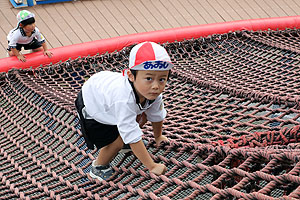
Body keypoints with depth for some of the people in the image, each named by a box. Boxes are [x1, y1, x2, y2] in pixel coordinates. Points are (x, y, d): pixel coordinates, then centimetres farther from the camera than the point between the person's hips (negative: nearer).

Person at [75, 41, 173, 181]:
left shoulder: (154, 92, -24)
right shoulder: (125, 100, -46)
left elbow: (156, 115, -1)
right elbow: (133, 138, -42)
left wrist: (158, 136, 16)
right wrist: (152, 166, -37)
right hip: (90, 106, -7)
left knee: (142, 117, 2)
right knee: (118, 141, -16)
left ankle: (127, 143, 27)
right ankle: (98, 167, 11)